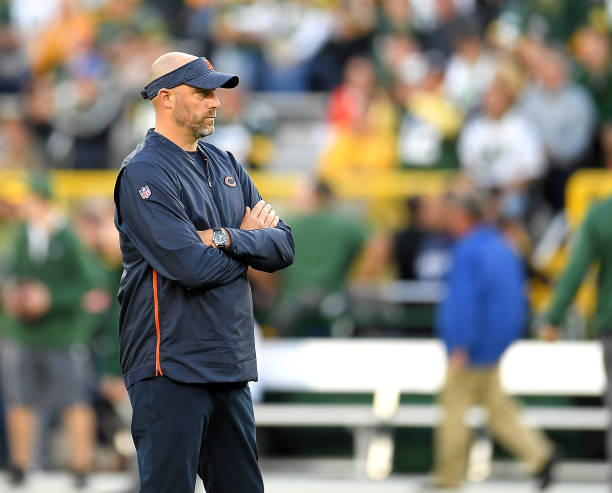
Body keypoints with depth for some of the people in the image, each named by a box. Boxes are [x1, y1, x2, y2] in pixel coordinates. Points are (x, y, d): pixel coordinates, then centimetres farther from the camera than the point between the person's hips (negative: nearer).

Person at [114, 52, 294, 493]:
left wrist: (226, 238, -11)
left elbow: (284, 248, 8)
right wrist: (249, 240, -1)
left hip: (231, 367, 8)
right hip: (172, 369, -8)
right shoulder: (144, 174, -9)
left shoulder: (227, 167, 16)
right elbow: (193, 267, -19)